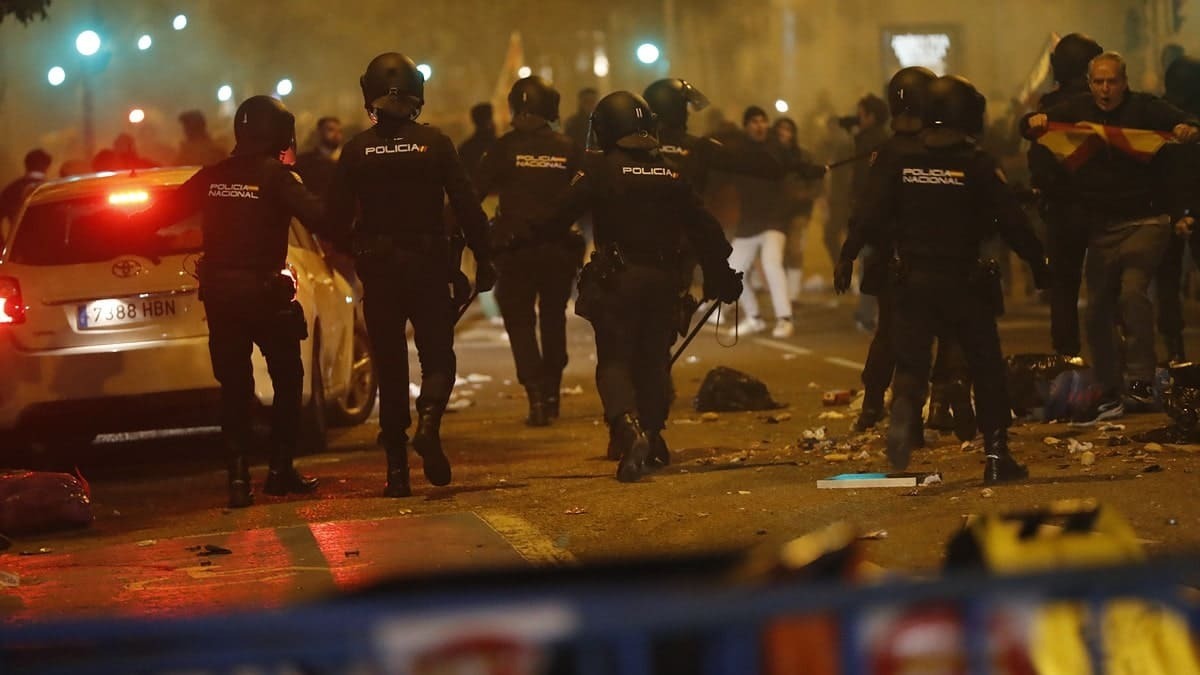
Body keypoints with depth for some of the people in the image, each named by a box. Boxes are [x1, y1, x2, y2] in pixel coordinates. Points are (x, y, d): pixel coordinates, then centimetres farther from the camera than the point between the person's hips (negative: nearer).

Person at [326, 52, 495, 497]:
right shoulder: (435, 143, -7)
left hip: (378, 268, 1)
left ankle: (397, 468, 6)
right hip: (429, 264, -1)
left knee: (390, 365, 8)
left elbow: (337, 215, -2)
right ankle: (428, 422, -22)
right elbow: (467, 206, -8)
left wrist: (356, 255, 16)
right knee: (437, 354, 9)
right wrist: (483, 259, 1)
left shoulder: (357, 151, -4)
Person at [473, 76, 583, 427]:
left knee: (520, 320, 4)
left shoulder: (505, 147, -5)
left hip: (516, 248, -2)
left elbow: (475, 193, -7)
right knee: (553, 318, 19)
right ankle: (551, 394, 23)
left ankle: (536, 395, -12)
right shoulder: (568, 149, 1)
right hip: (560, 246, 2)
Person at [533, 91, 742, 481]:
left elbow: (560, 216, -12)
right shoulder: (669, 173, 8)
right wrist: (720, 274, 19)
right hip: (661, 278, 4)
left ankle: (628, 426, -26)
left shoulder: (600, 170, -6)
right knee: (653, 358, 16)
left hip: (616, 279, -4)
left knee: (614, 360, -2)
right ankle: (652, 434, 20)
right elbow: (703, 228, 10)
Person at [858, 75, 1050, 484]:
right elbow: (1011, 223, -9)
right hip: (964, 282, -1)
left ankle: (904, 410, -31)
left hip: (912, 281, 2)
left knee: (911, 363, 4)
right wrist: (1038, 263, 5)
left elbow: (870, 222, -3)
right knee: (986, 368, 10)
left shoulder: (898, 164, -1)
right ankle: (997, 457, 10)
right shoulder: (978, 166, -8)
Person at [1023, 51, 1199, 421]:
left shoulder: (1145, 107, -3)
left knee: (1132, 290, -25)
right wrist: (1034, 122, -21)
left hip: (1146, 221, -5)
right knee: (1097, 309, 4)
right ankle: (1111, 393, 15)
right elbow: (1031, 126, 3)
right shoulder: (1078, 110, 8)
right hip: (1102, 227, 5)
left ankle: (1141, 380, -19)